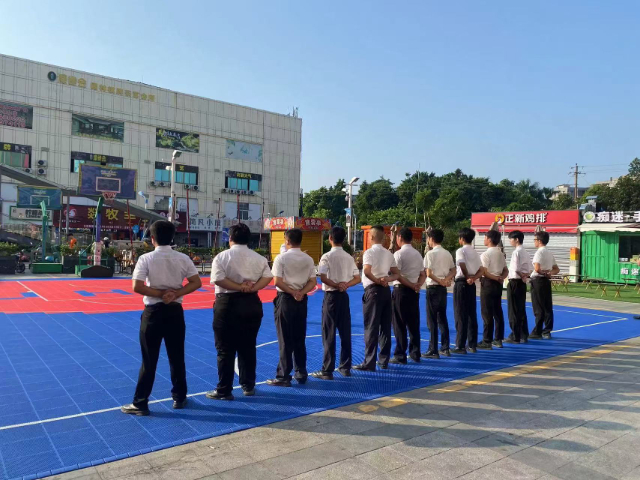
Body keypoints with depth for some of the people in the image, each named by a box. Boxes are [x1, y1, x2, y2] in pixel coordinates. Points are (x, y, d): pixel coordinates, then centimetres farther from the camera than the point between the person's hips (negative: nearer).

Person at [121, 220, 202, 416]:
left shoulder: (146, 258, -8)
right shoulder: (183, 258, 0)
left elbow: (137, 287, -14)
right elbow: (196, 283, -3)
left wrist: (160, 294, -9)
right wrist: (175, 294, -9)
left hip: (153, 312, -2)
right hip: (175, 311, 3)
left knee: (149, 360, 5)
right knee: (177, 357, 13)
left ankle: (140, 403, 14)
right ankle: (179, 398, 24)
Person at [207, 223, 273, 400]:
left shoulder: (222, 256, -5)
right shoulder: (259, 258, 5)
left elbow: (218, 279, -16)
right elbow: (268, 276, -5)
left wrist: (239, 287, -12)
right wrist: (252, 288, -11)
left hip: (228, 304, -4)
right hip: (251, 304, 4)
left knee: (225, 350, 5)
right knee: (248, 347, 16)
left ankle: (224, 390, 11)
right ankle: (248, 386, 25)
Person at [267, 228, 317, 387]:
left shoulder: (281, 258, -9)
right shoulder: (308, 259, 4)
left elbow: (277, 282, -15)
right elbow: (312, 282, -1)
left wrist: (292, 292, -7)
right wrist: (300, 293, -10)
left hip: (285, 300, -5)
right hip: (302, 301, 5)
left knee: (285, 340, 1)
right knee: (300, 339, 14)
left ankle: (283, 377, 7)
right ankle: (301, 374, 21)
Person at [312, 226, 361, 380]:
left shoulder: (327, 256, -9)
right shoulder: (349, 257, 8)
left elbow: (322, 278, -20)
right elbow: (357, 278, 6)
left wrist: (336, 285, -11)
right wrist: (345, 285, -8)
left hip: (331, 296, -5)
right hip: (344, 296, 5)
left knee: (329, 334, -1)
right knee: (345, 332, 11)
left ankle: (327, 371, 2)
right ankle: (345, 367, 19)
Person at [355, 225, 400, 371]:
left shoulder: (369, 252, -9)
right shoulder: (389, 253, 13)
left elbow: (367, 271, -24)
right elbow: (396, 274, 12)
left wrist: (377, 281, -10)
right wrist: (387, 279, -6)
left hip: (373, 290, -7)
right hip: (386, 290, 7)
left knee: (371, 327, -4)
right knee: (385, 326, 10)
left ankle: (369, 363, -1)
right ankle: (384, 361, 18)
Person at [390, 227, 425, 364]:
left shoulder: (399, 253, -10)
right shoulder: (418, 254, 12)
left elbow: (397, 275, -17)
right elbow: (423, 275, 12)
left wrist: (411, 285, -11)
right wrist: (417, 285, -3)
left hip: (400, 290, -6)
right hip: (414, 292, 7)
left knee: (399, 324, 0)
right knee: (413, 323, 12)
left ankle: (400, 356, 3)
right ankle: (415, 353, 19)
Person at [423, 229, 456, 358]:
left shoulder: (430, 253, -11)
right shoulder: (447, 254, 10)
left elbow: (428, 273, -17)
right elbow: (453, 270, 10)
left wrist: (440, 281, -6)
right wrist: (446, 279, -5)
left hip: (433, 288, -7)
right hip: (443, 289, 7)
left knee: (432, 320, -1)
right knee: (442, 318, 15)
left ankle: (433, 351, 2)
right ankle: (445, 348, 20)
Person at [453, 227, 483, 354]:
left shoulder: (460, 250, -8)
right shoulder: (475, 252, 14)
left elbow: (462, 265, -22)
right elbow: (481, 270, 8)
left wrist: (467, 277, -7)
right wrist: (473, 278, -6)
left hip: (462, 283, -7)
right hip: (472, 285, 7)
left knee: (461, 315, -3)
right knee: (472, 314, 11)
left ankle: (461, 346, -1)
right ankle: (472, 345, 16)